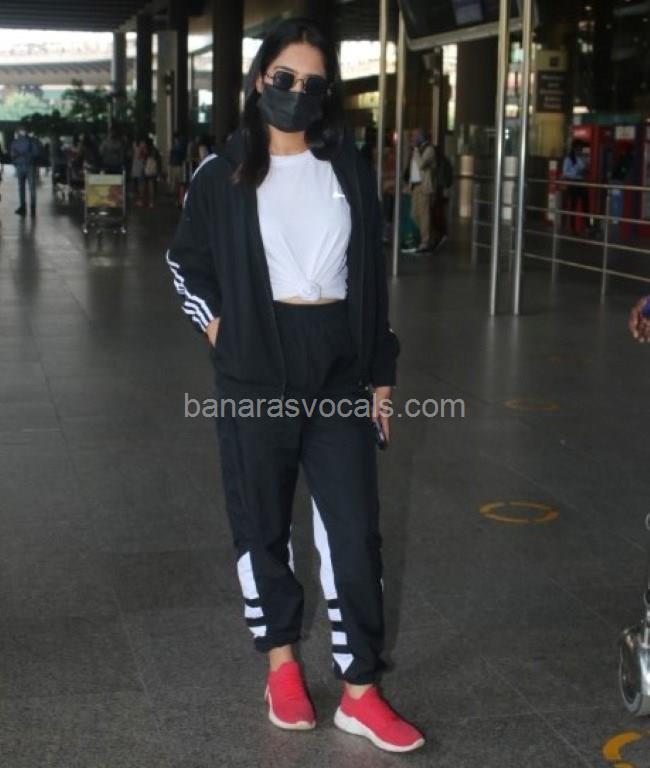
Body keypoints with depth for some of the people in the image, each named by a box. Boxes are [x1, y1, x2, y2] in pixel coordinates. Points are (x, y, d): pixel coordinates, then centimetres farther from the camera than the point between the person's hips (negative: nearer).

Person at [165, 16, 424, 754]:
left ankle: (359, 693, 9)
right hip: (257, 373, -1)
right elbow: (185, 264, 11)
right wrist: (222, 336, -1)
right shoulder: (223, 173, -1)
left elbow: (372, 275, 8)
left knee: (354, 529, 1)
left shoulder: (349, 169, 4)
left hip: (339, 369, 2)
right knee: (264, 523, 9)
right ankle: (281, 662, 27)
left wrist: (380, 372, 7)